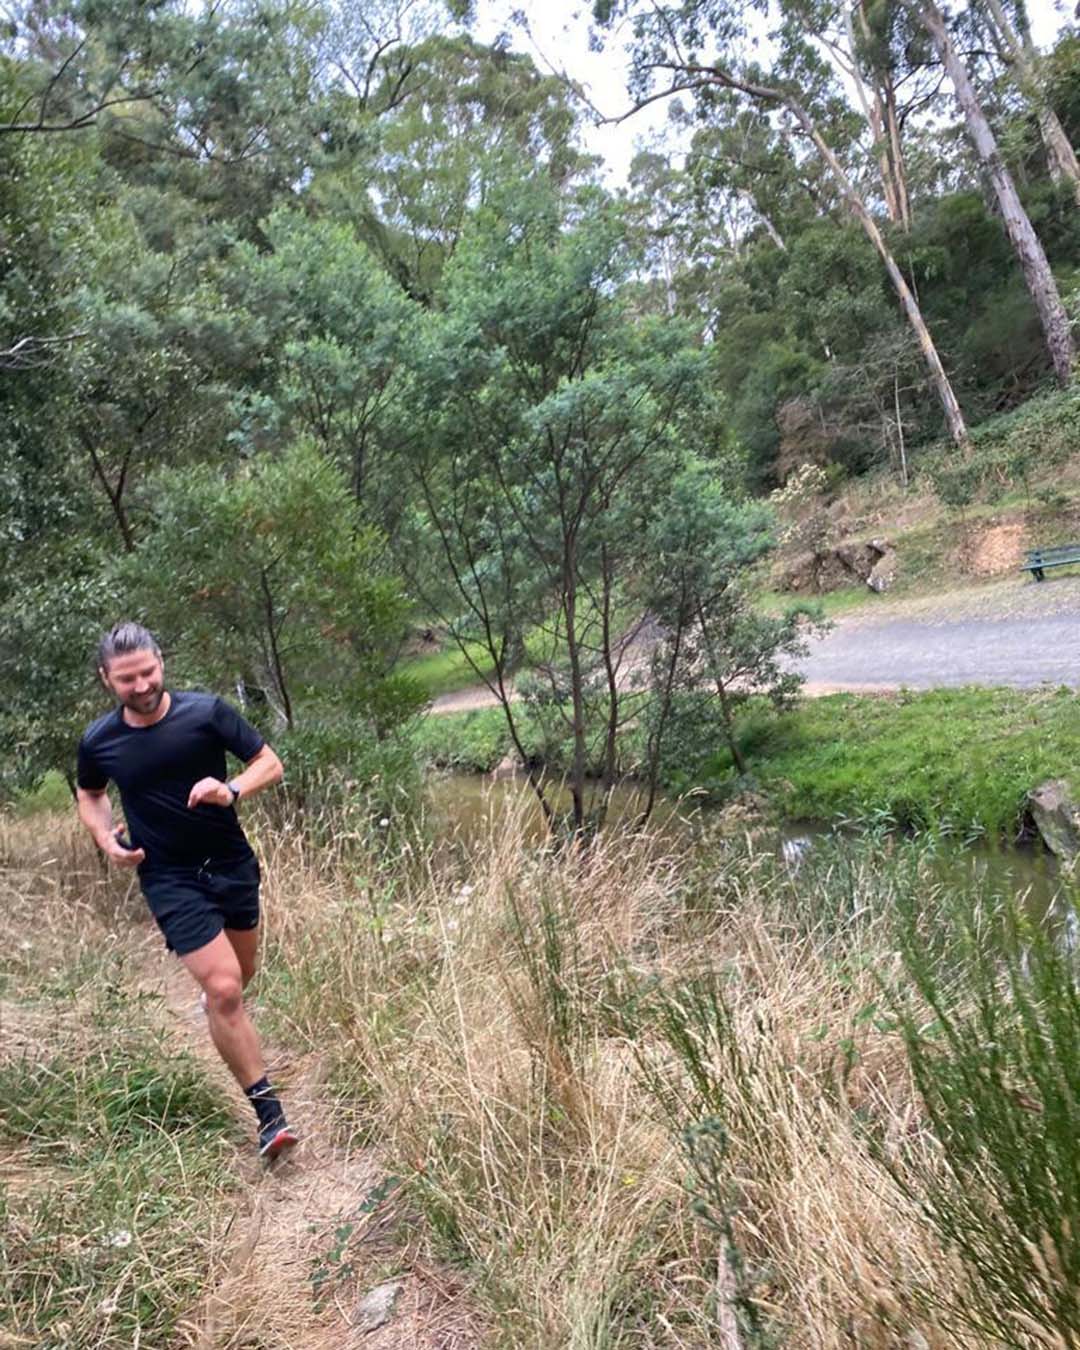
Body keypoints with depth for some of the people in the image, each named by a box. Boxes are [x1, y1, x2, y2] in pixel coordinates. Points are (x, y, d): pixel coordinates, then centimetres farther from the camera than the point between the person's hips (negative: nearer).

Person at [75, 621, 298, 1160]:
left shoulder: (206, 712, -13)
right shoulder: (99, 741, -7)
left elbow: (270, 764, -8)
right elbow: (89, 795, 14)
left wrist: (232, 790, -27)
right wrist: (106, 840, -4)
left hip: (232, 863, 2)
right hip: (170, 879, -1)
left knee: (240, 976, 20)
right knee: (224, 990, -13)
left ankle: (212, 996, 58)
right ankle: (269, 1114, -1)